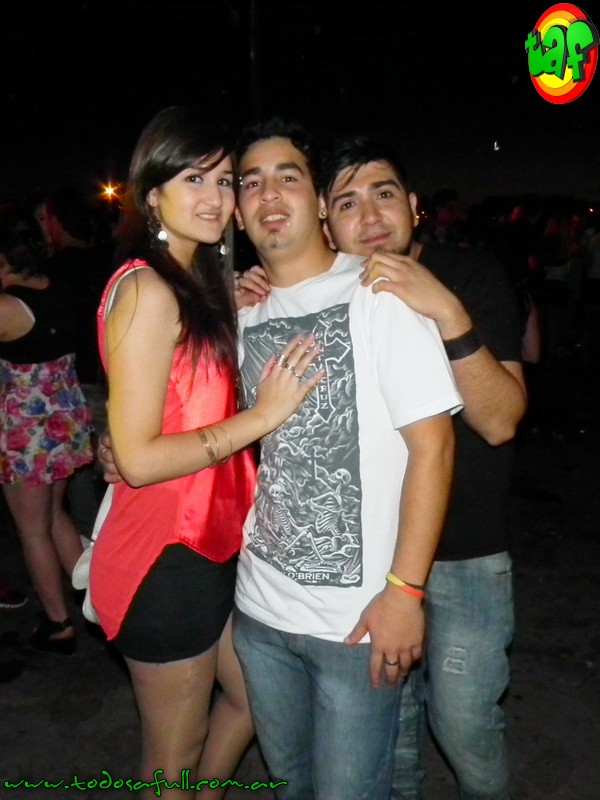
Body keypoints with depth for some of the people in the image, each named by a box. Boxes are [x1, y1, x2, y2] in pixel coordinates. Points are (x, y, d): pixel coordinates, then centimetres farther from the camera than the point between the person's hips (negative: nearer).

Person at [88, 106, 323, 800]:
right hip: (166, 556, -9)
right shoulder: (146, 291, -20)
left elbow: (201, 405, 5)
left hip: (214, 540, 9)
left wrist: (243, 315, -3)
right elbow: (138, 458, -23)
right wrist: (262, 415, -21)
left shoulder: (199, 281, 10)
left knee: (252, 697, 28)